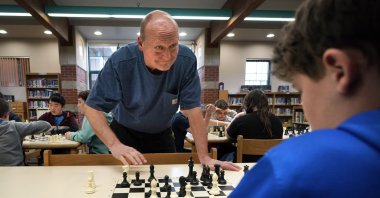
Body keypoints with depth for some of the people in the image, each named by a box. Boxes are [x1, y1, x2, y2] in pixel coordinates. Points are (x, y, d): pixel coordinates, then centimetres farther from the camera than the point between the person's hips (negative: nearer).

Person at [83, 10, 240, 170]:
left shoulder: (186, 60, -25)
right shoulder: (120, 62, -28)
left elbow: (192, 109, -21)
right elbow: (93, 108, -23)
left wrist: (204, 157, -24)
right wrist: (114, 144, -38)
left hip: (162, 135, 2)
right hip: (125, 133, -1)